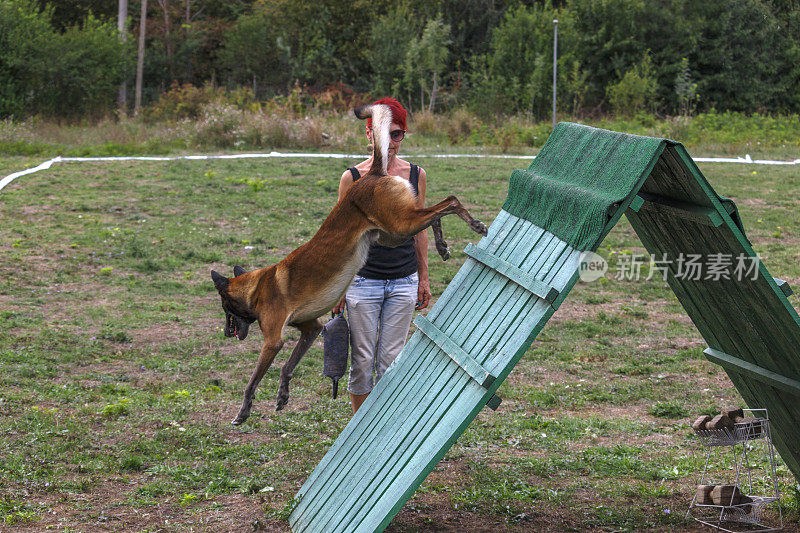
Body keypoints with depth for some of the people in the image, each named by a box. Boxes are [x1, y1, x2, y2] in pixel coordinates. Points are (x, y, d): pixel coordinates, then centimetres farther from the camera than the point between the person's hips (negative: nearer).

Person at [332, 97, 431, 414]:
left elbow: (419, 231, 11)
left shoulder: (416, 175, 3)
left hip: (404, 282, 2)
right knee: (362, 361, 3)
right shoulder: (352, 178, -4)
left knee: (391, 361, 5)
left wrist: (424, 278, 10)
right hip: (363, 281, -2)